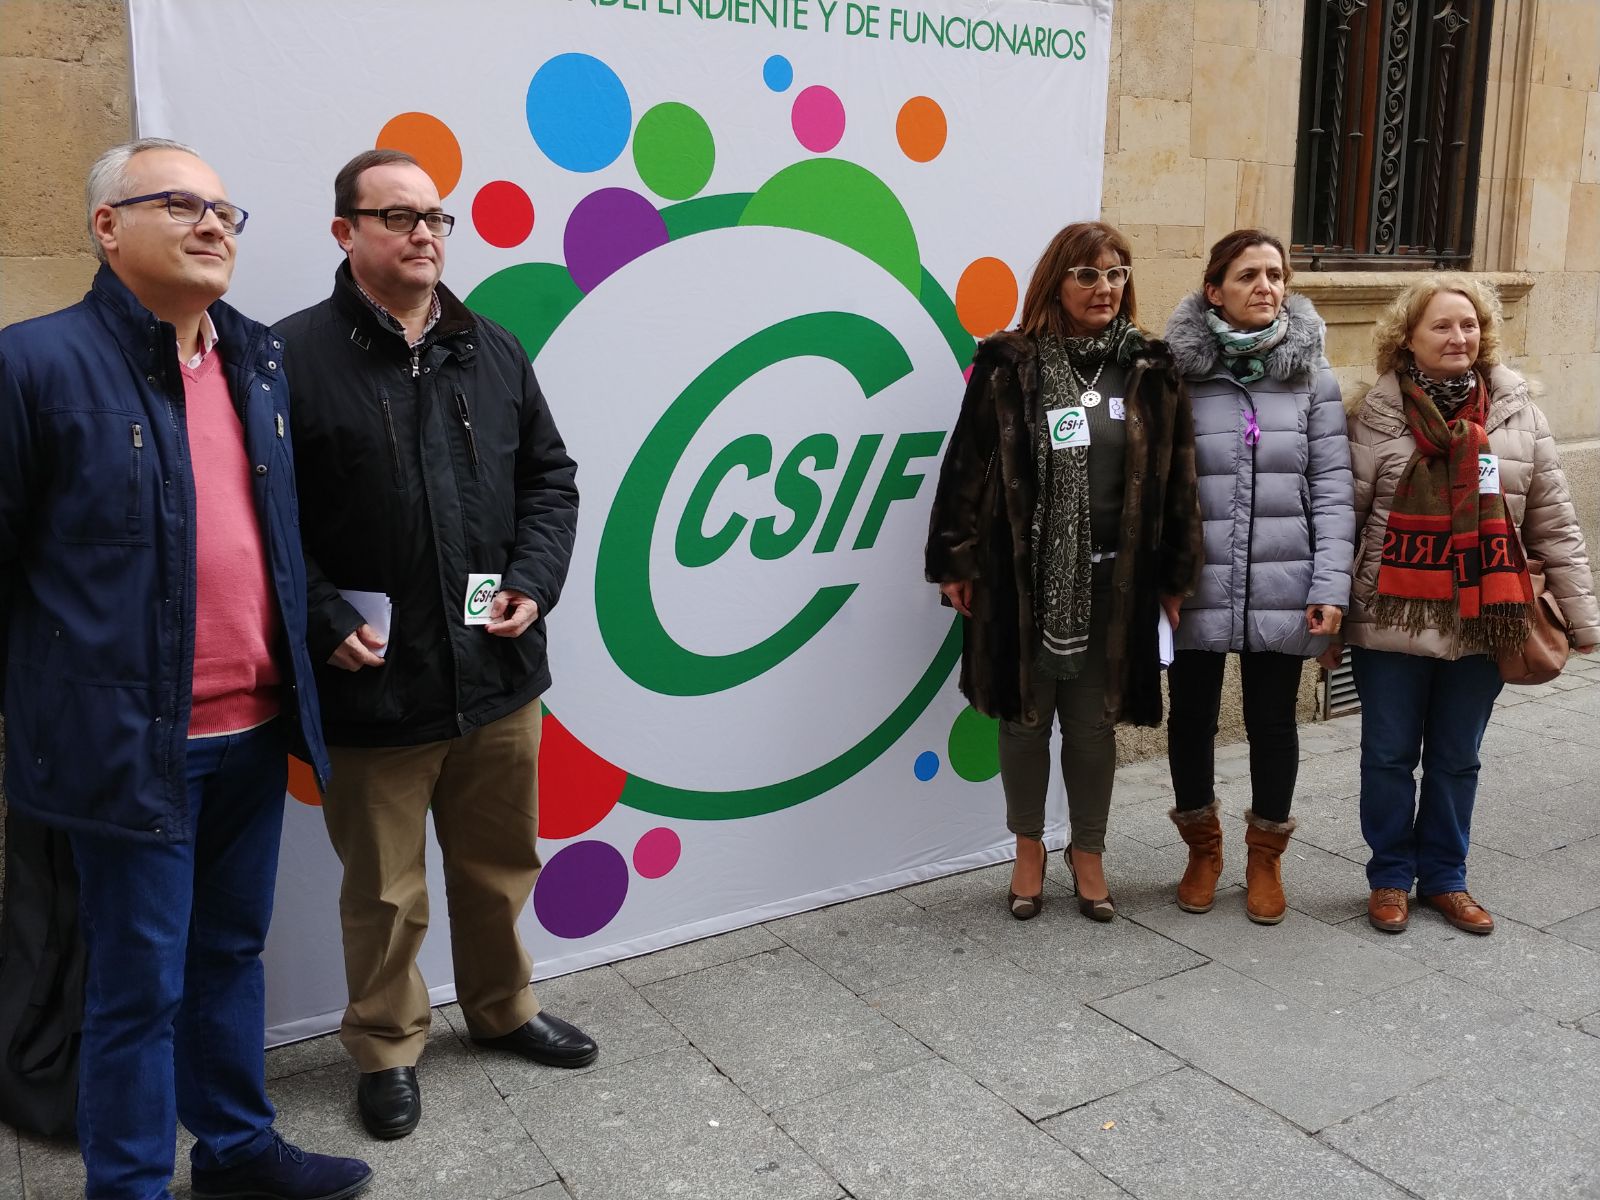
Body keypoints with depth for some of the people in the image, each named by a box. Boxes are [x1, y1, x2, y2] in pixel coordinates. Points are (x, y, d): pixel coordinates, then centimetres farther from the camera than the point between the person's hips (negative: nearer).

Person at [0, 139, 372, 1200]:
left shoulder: (260, 358, 9)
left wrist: (329, 625, 14)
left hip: (256, 727, 6)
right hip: (131, 740, -6)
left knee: (232, 950, 20)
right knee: (141, 984, 7)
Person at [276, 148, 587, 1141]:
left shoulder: (492, 350, 9)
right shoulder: (297, 355, -8)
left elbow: (550, 477, 12)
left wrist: (533, 583, -2)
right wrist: (325, 624, -15)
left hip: (500, 675, 5)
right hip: (372, 686, -4)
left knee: (501, 866, 20)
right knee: (386, 892, 10)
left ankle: (504, 1008, 42)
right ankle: (387, 1049, 32)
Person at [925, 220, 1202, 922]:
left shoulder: (1149, 371, 4)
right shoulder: (1009, 366, -3)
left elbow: (1176, 477, 5)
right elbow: (967, 467, -2)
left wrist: (1175, 577, 4)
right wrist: (956, 562, -4)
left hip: (1114, 581, 2)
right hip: (1022, 576, -1)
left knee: (1095, 722, 12)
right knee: (1024, 716, 11)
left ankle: (1088, 853, 31)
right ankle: (1028, 850, 31)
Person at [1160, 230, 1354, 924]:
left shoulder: (1312, 378, 2)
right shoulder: (1177, 374, -2)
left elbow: (1332, 490, 0)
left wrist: (1331, 587, -7)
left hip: (1282, 589, 1)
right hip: (1196, 587, -1)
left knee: (1272, 720, 12)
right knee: (1192, 717, 11)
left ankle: (1265, 856, 32)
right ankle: (1202, 849, 33)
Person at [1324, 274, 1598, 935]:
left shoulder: (1516, 410, 2)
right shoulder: (1378, 414, -6)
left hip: (1482, 623, 2)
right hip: (1393, 623, -2)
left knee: (1457, 758, 15)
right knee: (1390, 756, 10)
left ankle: (1444, 877, 31)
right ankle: (1391, 877, 27)